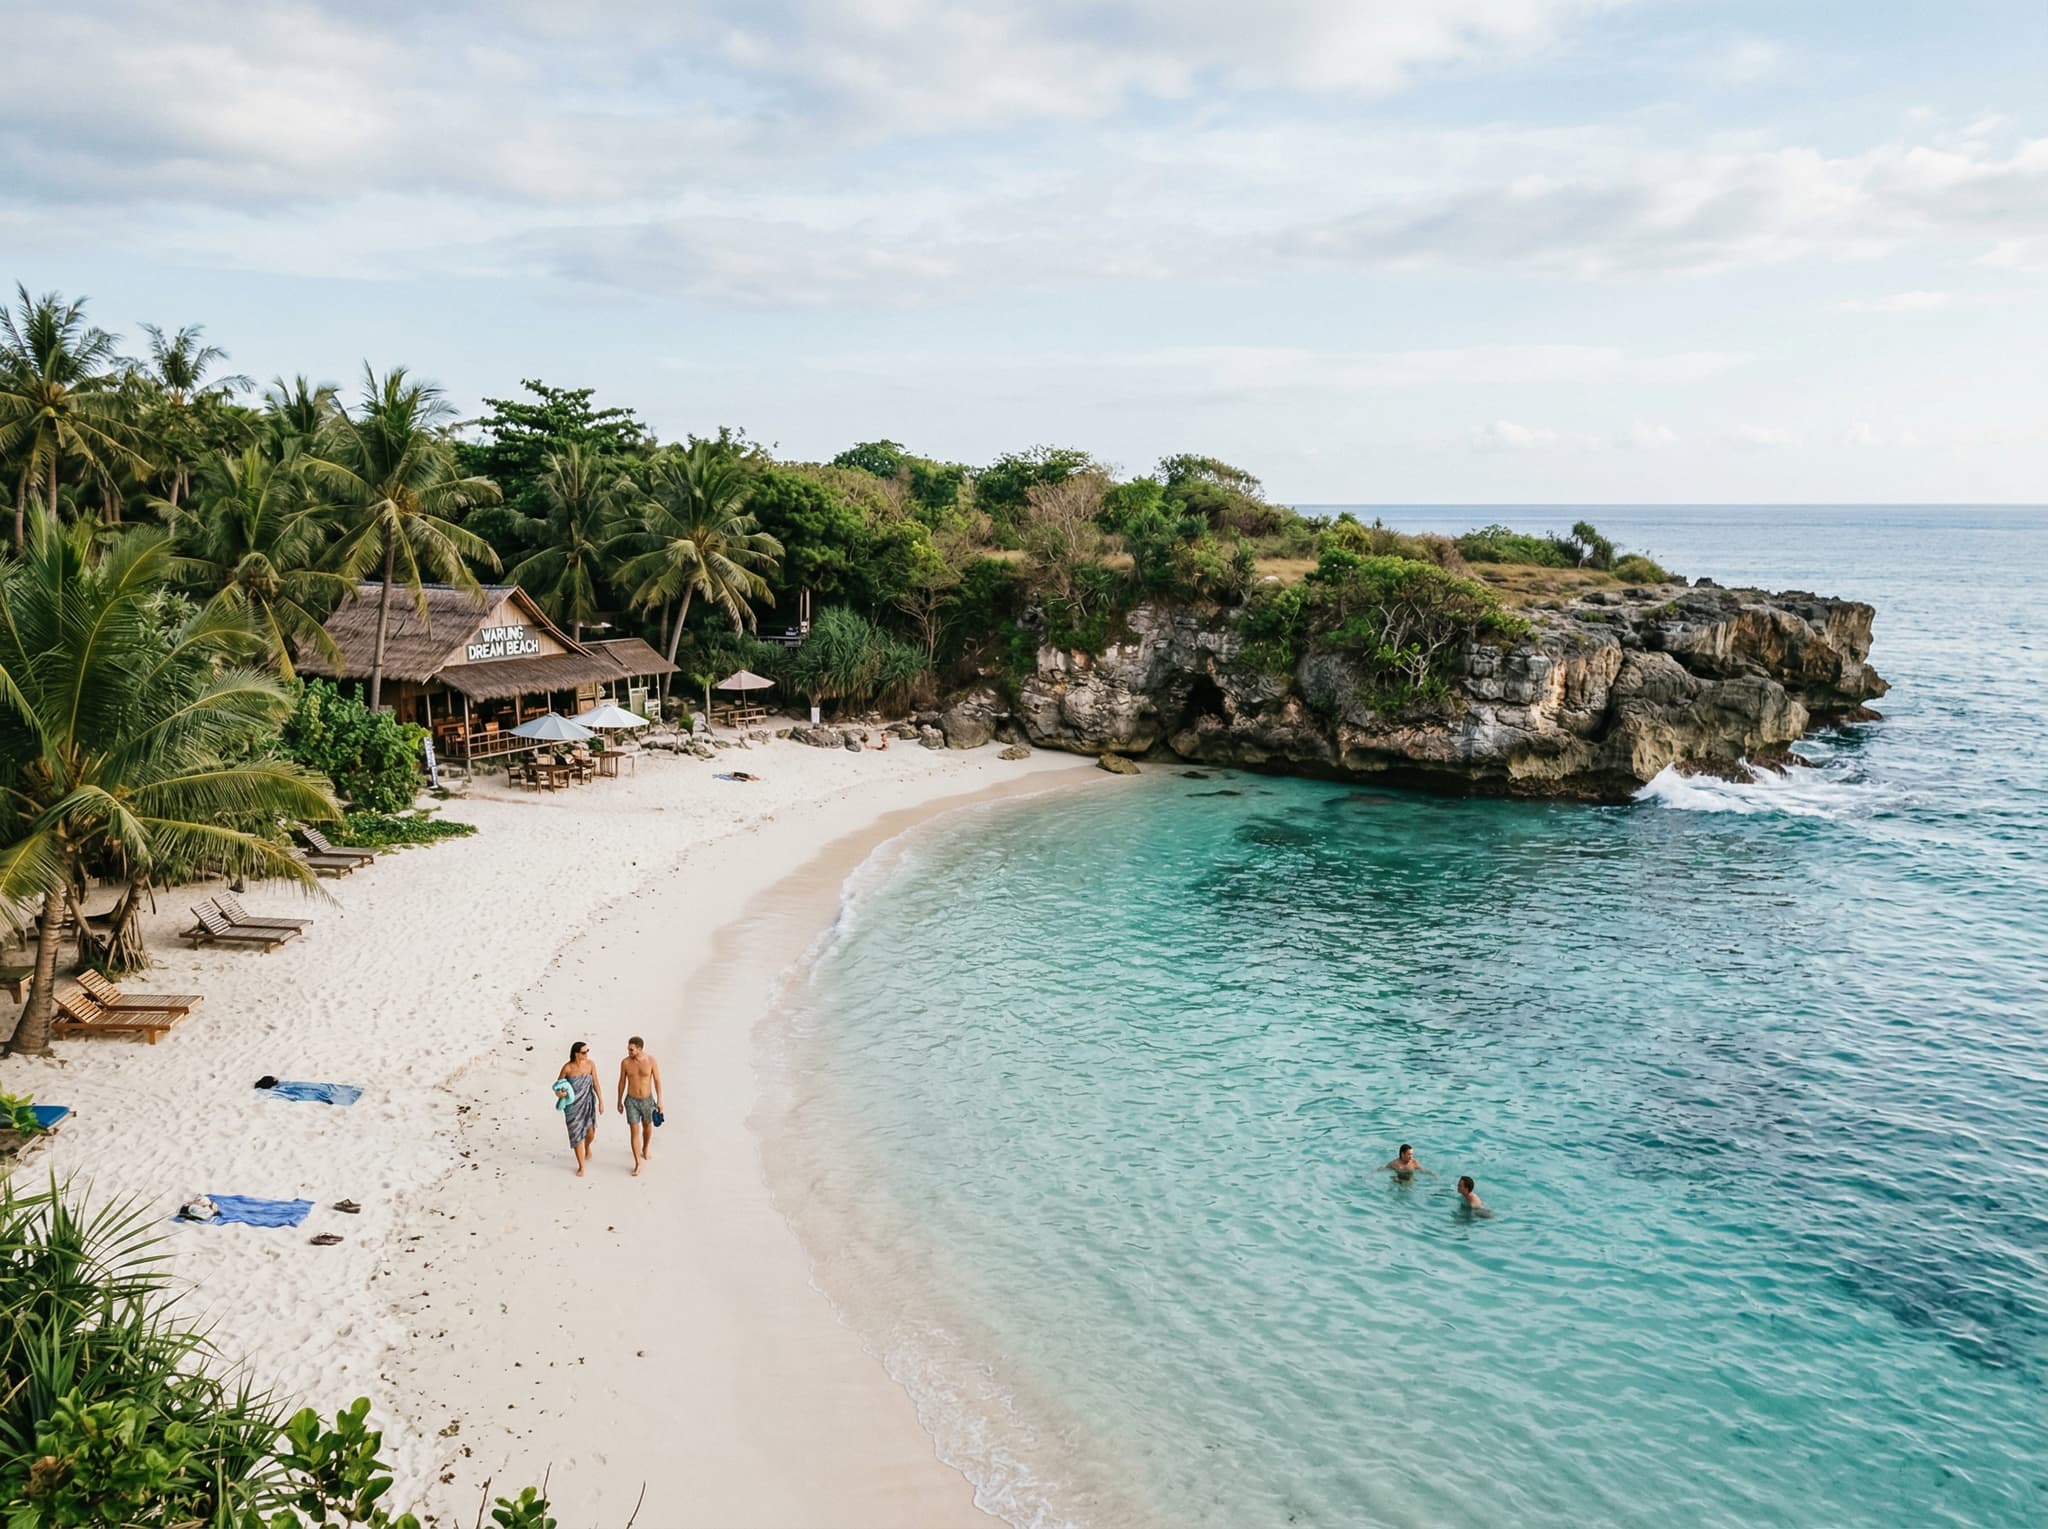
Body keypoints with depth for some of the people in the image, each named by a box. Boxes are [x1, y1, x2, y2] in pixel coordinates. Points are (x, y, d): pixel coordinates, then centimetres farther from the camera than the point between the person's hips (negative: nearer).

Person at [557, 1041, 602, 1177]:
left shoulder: (590, 1064, -10)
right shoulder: (567, 1067, -16)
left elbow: (595, 1083, -2)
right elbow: (558, 1082, -2)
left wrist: (601, 1101, -1)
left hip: (588, 1102, 2)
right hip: (573, 1104, -2)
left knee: (590, 1132, 4)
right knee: (576, 1134, 2)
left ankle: (587, 1147, 43)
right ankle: (581, 1166, 18)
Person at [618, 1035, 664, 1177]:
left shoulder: (652, 1061, -17)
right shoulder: (625, 1062, -13)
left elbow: (657, 1081, -7)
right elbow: (622, 1082, -1)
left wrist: (659, 1101, -5)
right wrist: (619, 1102, 6)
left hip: (647, 1100, 0)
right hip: (631, 1101, 0)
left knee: (647, 1126, 21)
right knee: (634, 1132, -1)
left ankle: (645, 1148, 51)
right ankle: (638, 1163, 9)